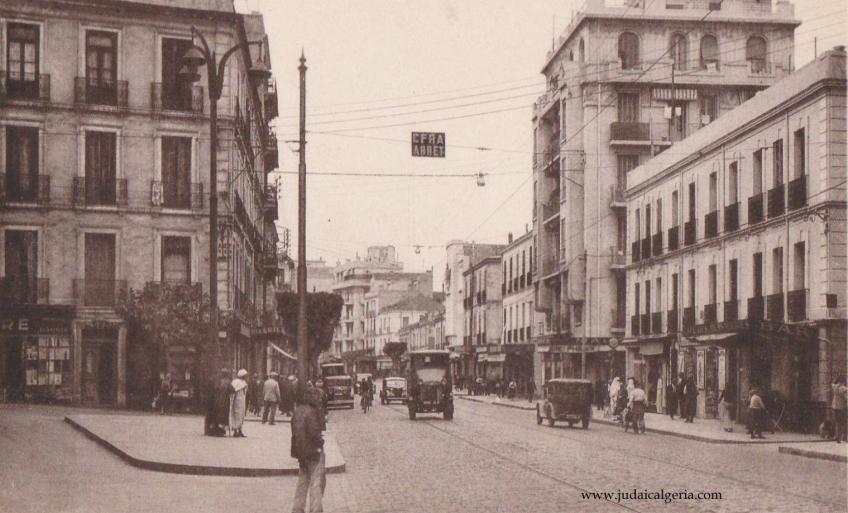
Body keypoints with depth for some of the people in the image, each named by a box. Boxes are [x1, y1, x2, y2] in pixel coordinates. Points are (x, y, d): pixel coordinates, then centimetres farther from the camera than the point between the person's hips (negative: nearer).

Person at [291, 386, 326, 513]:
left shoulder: (297, 412, 9)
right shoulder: (310, 412, -18)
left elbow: (295, 431, 13)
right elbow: (313, 432, -22)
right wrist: (320, 441, -6)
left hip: (300, 450, 9)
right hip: (313, 450, -9)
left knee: (302, 481, 17)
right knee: (316, 481, -2)